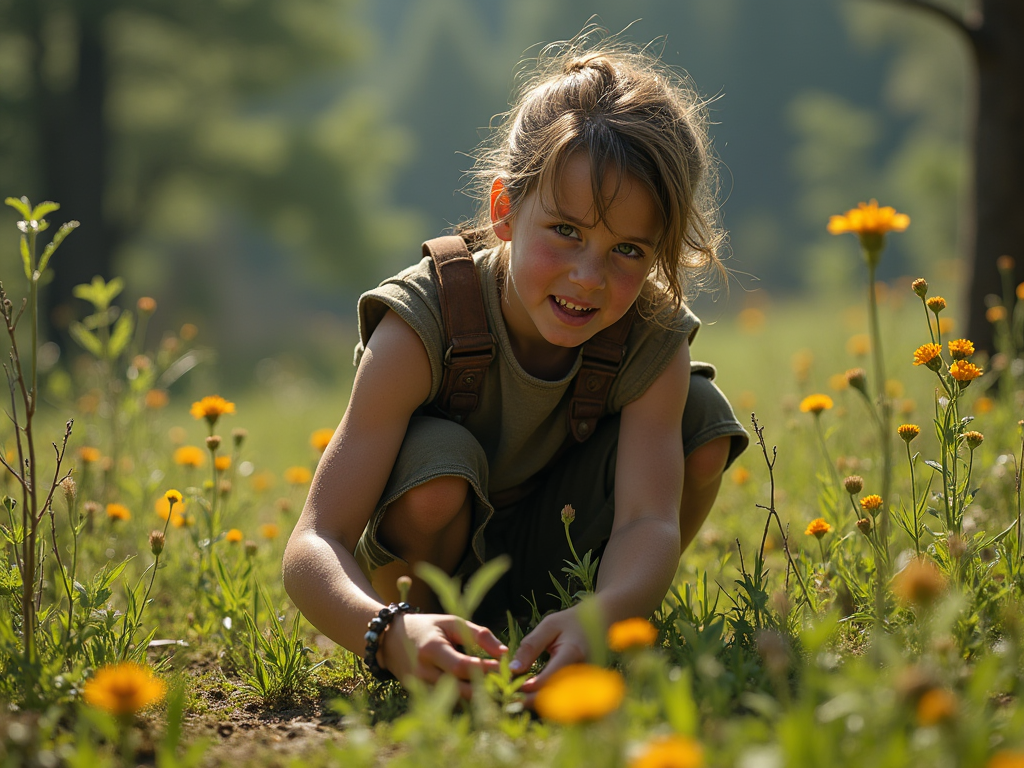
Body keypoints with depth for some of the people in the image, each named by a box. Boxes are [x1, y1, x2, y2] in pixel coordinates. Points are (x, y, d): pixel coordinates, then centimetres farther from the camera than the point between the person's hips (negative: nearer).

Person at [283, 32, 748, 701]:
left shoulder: (654, 340, -22)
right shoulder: (420, 327, -31)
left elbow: (651, 521, -36)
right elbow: (314, 545, -38)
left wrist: (601, 617, -61)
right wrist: (390, 634, -62)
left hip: (554, 559, 3)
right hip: (430, 554, -3)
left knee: (702, 416, -18)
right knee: (440, 461, -36)